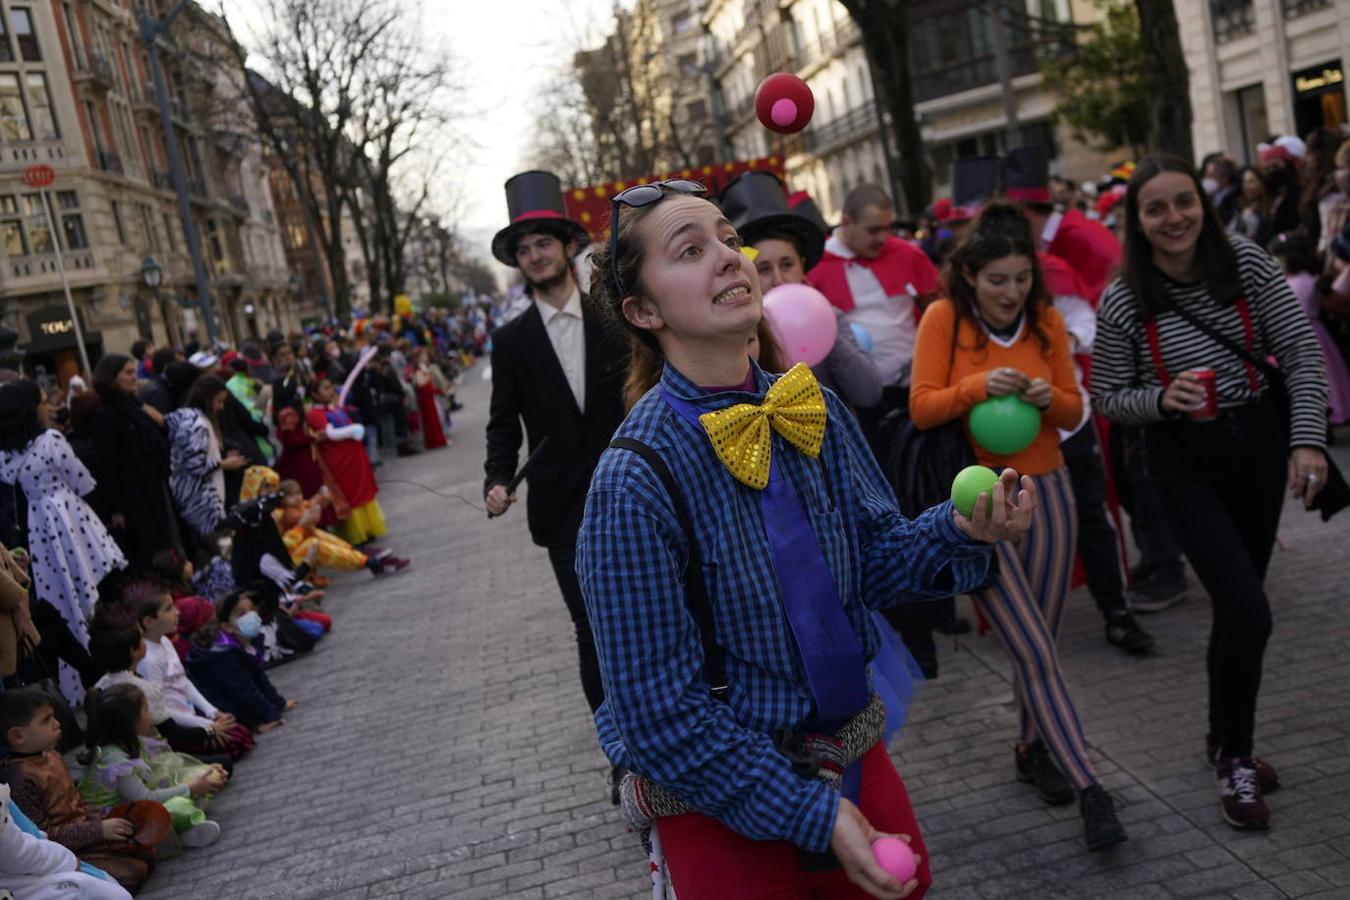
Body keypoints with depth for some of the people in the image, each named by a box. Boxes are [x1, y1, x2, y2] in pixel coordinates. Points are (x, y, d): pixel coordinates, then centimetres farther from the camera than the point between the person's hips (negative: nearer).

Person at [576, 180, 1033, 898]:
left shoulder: (814, 409, -5)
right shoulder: (637, 481, -24)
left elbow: (874, 556, 3)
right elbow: (660, 710, -20)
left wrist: (960, 530, -16)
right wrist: (814, 815, -19)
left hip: (853, 746, 6)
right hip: (724, 801, -5)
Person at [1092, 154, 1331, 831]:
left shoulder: (1246, 264, -7)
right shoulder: (1124, 301, -11)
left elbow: (1301, 350, -5)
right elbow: (1107, 398, -3)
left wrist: (1307, 440, -14)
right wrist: (1162, 399, -22)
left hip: (1258, 444, 3)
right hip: (1185, 462, -3)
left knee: (1235, 605, 12)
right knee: (1248, 612, -12)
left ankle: (1225, 739, 35)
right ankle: (1235, 759, 10)